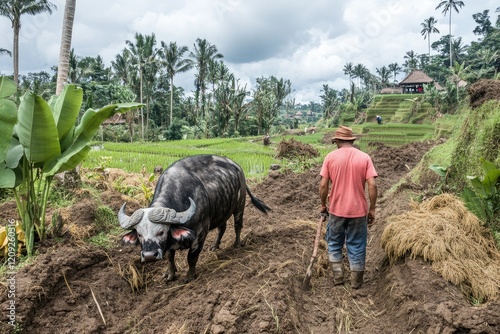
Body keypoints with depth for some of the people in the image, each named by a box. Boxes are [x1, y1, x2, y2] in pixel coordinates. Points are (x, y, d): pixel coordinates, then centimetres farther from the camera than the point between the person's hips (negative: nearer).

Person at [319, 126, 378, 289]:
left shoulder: (330, 156, -5)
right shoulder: (364, 157, -4)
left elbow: (323, 185, -7)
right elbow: (372, 185, -9)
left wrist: (323, 205, 7)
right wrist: (372, 209, 0)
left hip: (336, 209, 0)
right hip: (358, 210, 1)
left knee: (334, 243, 19)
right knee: (356, 245, 13)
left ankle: (337, 276, 23)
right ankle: (356, 281, 23)